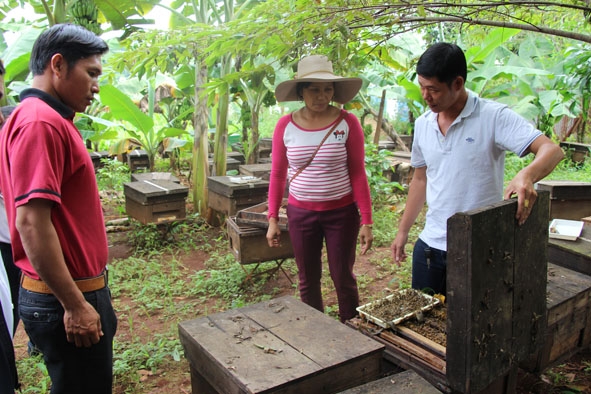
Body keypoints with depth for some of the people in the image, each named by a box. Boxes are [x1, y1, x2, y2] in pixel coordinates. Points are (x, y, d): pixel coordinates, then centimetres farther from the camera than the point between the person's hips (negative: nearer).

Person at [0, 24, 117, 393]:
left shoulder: (48, 119, 12)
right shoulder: (41, 122, -19)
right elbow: (32, 223, -25)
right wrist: (75, 305, -21)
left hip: (76, 291, 10)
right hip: (67, 300, -10)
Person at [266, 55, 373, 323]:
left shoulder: (348, 123, -8)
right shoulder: (285, 126, -3)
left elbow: (358, 174, -6)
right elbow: (277, 175, 3)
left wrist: (366, 221, -9)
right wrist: (273, 219, 1)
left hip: (342, 212, -2)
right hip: (300, 213, 2)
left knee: (343, 278, 8)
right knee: (308, 279, 14)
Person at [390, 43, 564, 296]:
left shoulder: (493, 117, -13)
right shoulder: (422, 124, 4)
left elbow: (552, 150, -21)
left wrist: (526, 176, -43)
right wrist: (403, 231, 14)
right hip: (430, 245, 5)